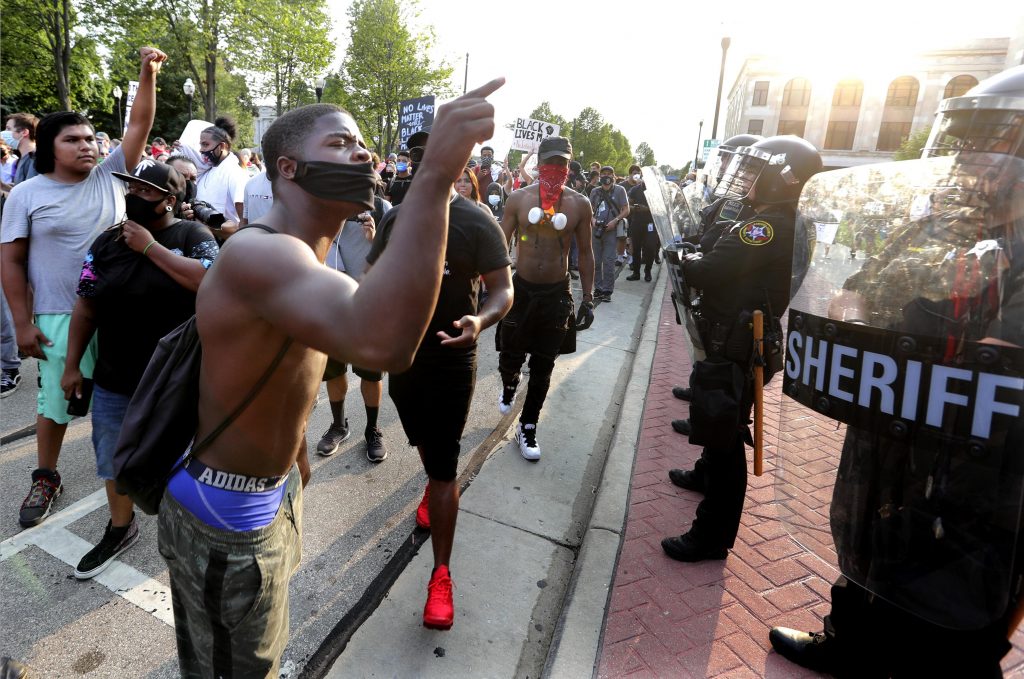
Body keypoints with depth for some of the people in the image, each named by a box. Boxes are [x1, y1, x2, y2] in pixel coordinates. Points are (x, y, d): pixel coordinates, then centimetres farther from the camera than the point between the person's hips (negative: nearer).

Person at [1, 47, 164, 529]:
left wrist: (148, 75, -14)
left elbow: (140, 126, -2)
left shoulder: (110, 176, 4)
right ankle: (46, 478, 31)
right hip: (60, 319, -1)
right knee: (56, 401, 11)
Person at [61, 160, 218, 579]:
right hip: (115, 380, 4)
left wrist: (150, 247, -21)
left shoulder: (192, 235, -8)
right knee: (114, 459, 18)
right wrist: (72, 364, 7)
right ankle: (120, 529, 41)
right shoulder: (107, 242, 3)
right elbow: (86, 308, 7)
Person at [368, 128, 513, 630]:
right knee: (422, 442, 25)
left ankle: (441, 574, 10)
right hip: (401, 351, 6)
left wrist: (481, 321, -36)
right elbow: (374, 274, 12)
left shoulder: (478, 223, -13)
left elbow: (504, 290, -14)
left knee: (443, 464, -2)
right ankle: (435, 489, 57)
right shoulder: (396, 217, 3)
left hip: (451, 360, -5)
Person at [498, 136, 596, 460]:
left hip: (557, 294, 0)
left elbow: (585, 253, 4)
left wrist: (588, 298, 1)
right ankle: (509, 385, 46)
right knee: (509, 359, 8)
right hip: (520, 289, 0)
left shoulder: (579, 204, -3)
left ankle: (527, 427, 25)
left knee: (542, 368, 8)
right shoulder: (519, 198, -5)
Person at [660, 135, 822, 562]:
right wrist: (702, 262, -2)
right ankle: (706, 475, 52)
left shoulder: (769, 226, -22)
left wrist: (689, 261, -7)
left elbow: (707, 273, -27)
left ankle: (712, 536, 7)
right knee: (721, 422, 28)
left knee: (725, 436, -3)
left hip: (733, 348, -11)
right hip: (737, 341, 11)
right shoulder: (785, 223, 11)